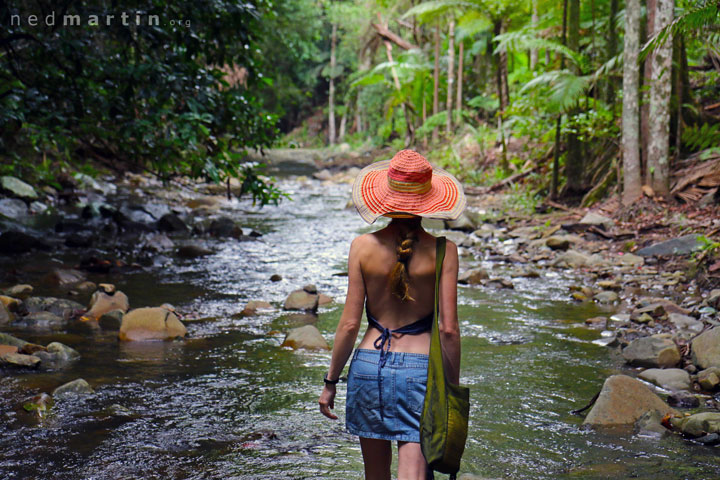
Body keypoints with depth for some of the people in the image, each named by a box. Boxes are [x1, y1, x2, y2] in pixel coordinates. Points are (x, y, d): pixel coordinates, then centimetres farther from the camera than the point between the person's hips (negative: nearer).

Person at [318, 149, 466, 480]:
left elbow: (349, 325, -2)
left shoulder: (363, 246, -3)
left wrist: (330, 381, 9)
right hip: (419, 369, -2)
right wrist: (454, 387, 6)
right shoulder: (442, 250, -6)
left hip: (369, 365, 2)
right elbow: (449, 329, -6)